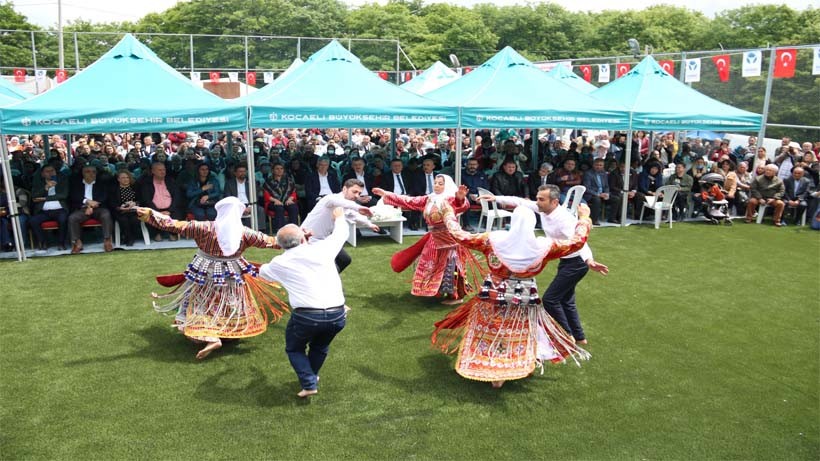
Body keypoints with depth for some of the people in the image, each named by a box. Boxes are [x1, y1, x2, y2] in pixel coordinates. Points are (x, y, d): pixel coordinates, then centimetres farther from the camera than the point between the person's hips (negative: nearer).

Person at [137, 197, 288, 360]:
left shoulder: (205, 228, -14)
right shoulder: (244, 232, -10)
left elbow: (175, 225, -12)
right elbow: (268, 241, -4)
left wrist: (150, 214, -4)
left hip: (206, 275, -2)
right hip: (234, 276, 2)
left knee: (203, 307, 5)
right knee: (232, 307, 20)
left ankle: (211, 338, -12)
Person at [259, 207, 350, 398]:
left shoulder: (280, 263, 9)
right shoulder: (322, 248, 7)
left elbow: (262, 271, 33)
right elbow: (342, 231, 28)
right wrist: (338, 217, 49)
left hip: (306, 316, -2)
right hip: (338, 315, 2)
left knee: (294, 348, 25)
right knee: (320, 346, 31)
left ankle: (308, 383, 9)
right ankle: (311, 376, 46)